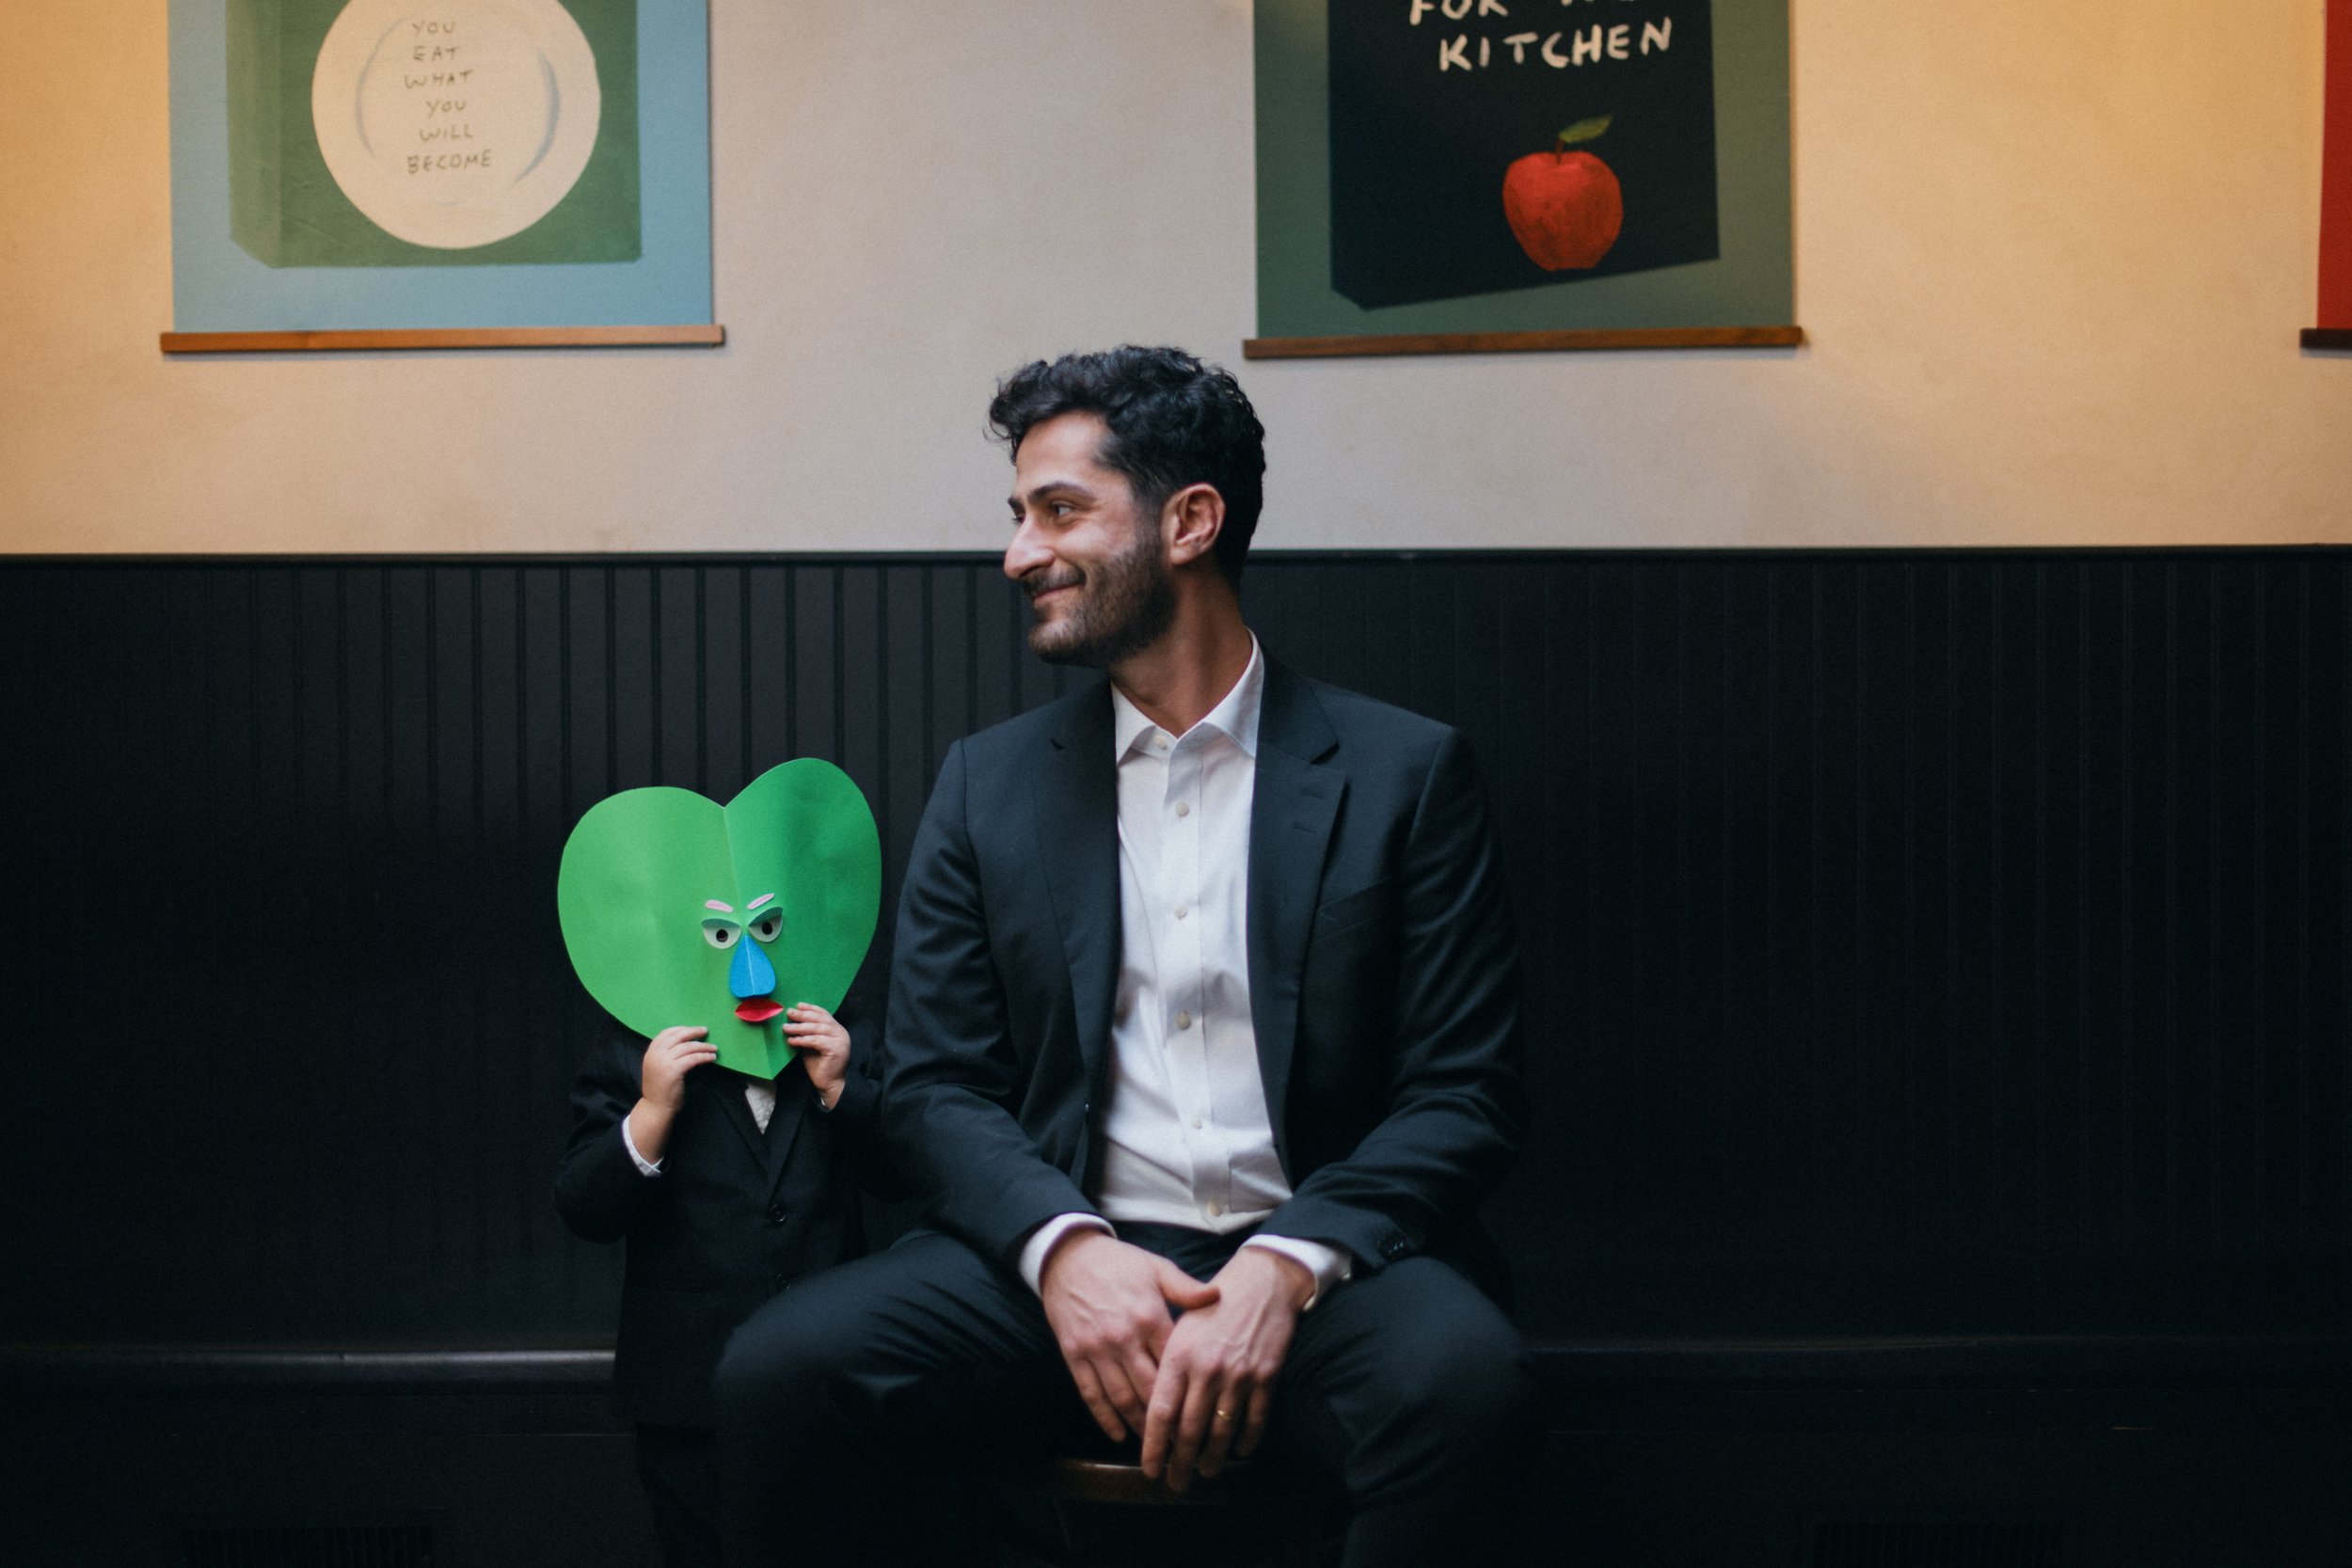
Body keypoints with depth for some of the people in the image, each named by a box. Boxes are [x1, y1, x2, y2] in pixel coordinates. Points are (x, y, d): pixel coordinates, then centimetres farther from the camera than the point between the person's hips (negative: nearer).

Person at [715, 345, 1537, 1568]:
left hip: (1312, 1266, -2)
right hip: (1061, 1266, 2)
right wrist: (1063, 1247, -13)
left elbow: (1463, 1096, 0)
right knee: (776, 1372, -23)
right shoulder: (988, 783, 12)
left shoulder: (1402, 774, 5)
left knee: (1462, 1382, -35)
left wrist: (1283, 1270, -17)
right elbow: (932, 1088, 8)